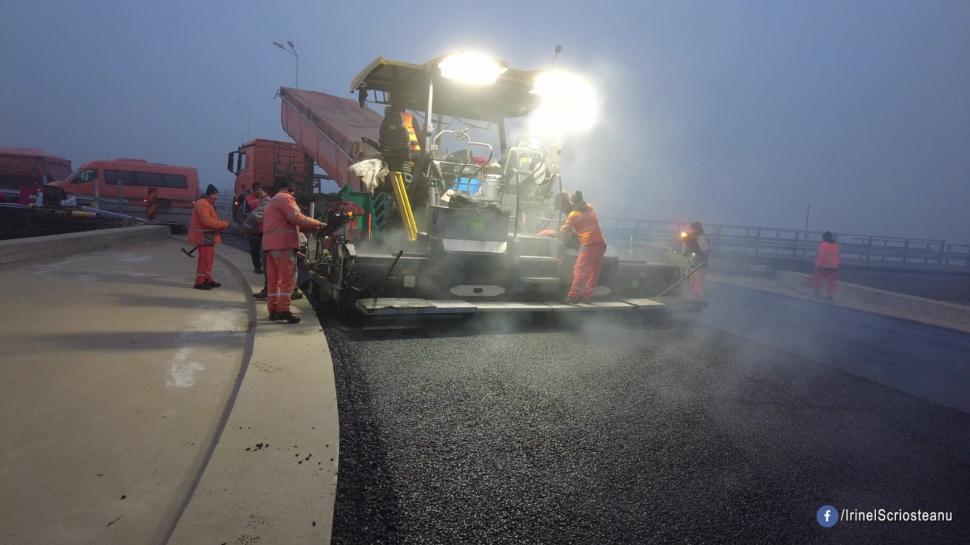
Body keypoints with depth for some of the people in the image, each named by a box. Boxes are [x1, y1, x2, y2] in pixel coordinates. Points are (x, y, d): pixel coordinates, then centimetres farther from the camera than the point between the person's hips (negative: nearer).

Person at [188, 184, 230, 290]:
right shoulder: (203, 203, -16)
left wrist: (221, 225, 5)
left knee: (209, 258, 17)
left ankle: (208, 280, 27)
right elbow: (207, 221, -25)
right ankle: (199, 282, -7)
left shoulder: (208, 204, 19)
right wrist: (223, 224, -21)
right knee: (205, 258, -10)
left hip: (208, 236, 11)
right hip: (204, 236, -11)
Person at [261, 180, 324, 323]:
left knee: (273, 278, 9)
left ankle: (273, 310, 12)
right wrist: (317, 224, -13)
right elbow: (296, 217, -15)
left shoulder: (273, 201, 30)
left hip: (270, 244, 10)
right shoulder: (284, 198, -1)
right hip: (283, 243, -10)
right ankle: (283, 310, -14)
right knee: (288, 278, -9)